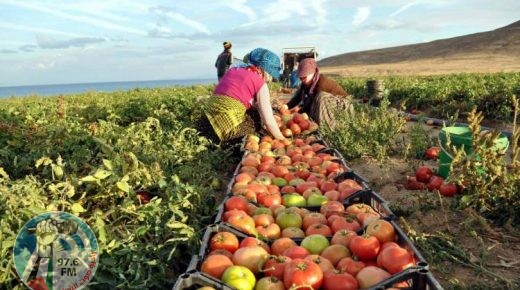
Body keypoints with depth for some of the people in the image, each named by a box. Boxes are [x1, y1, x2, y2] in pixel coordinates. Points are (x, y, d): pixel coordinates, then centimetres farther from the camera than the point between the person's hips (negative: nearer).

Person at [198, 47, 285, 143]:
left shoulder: (233, 70, 18)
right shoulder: (260, 84, -1)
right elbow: (269, 122, -3)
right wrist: (282, 140, 10)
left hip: (206, 120, 7)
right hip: (226, 126, -7)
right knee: (258, 117, 16)